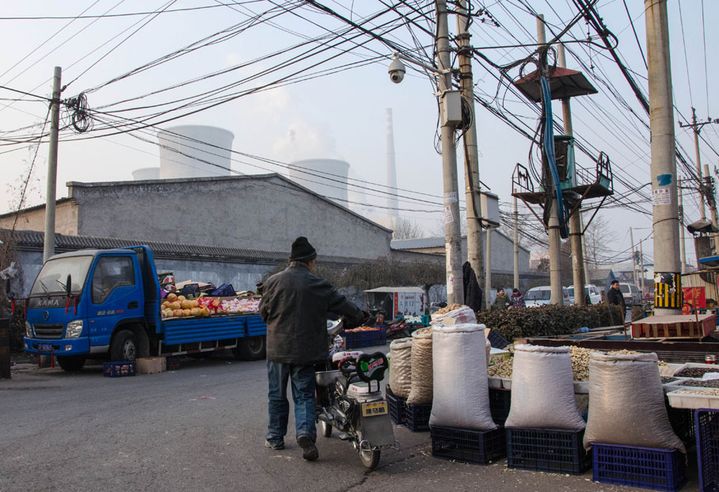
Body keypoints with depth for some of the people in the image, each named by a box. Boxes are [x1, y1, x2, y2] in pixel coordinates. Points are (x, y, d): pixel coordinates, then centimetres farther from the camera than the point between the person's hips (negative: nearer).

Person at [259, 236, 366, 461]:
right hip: (306, 350, -1)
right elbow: (342, 304, 1)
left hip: (278, 349, 1)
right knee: (304, 394, 9)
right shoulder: (318, 285, -7)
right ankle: (305, 432, -9)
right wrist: (361, 316, 19)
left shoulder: (273, 282, -4)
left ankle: (275, 437, 25)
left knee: (277, 395, 15)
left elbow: (263, 311, 6)